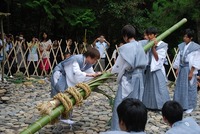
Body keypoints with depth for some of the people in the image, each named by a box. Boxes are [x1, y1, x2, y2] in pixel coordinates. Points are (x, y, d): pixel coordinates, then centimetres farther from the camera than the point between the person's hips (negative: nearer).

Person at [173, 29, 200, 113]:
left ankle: (190, 106, 13)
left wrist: (191, 72, -14)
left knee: (189, 88, 2)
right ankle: (180, 105, 23)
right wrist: (177, 69, 10)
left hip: (189, 69, -6)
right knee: (180, 87, 11)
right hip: (181, 69, 6)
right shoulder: (182, 46, 6)